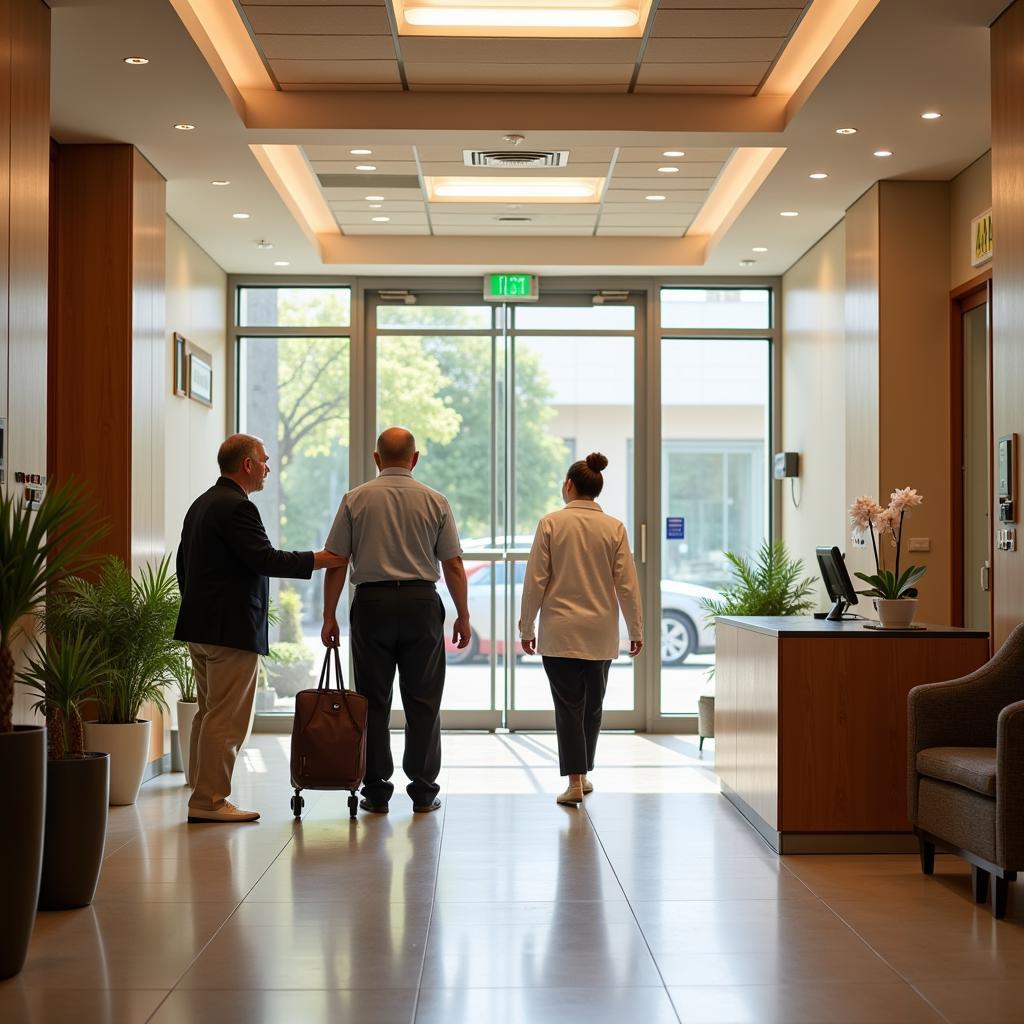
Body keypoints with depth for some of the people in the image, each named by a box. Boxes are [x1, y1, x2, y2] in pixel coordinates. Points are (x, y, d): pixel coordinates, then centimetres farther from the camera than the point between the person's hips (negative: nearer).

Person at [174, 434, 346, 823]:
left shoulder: (201, 505, 17)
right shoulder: (237, 507, -15)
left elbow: (183, 563, 21)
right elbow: (265, 559, -22)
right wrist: (317, 560, -13)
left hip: (200, 628, 11)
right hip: (232, 629, -10)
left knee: (210, 714, 15)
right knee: (226, 719, -6)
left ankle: (203, 797, 18)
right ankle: (209, 802, -4)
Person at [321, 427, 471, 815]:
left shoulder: (355, 499, 2)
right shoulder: (435, 501, 2)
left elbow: (335, 563, -1)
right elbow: (453, 565, 1)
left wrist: (329, 615, 5)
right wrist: (463, 615, 9)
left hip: (371, 603, 0)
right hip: (421, 601, 0)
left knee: (373, 700, 5)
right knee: (422, 701, 5)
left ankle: (376, 792, 6)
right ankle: (423, 791, 6)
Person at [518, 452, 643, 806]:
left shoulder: (550, 524, -7)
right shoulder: (614, 528, -3)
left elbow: (535, 580, -7)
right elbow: (626, 584, -2)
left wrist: (526, 627, 1)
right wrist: (636, 629, 7)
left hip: (560, 630, -2)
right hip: (601, 631, 2)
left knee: (568, 705, 1)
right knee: (593, 704, 16)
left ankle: (575, 781, -7)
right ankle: (583, 774, 25)